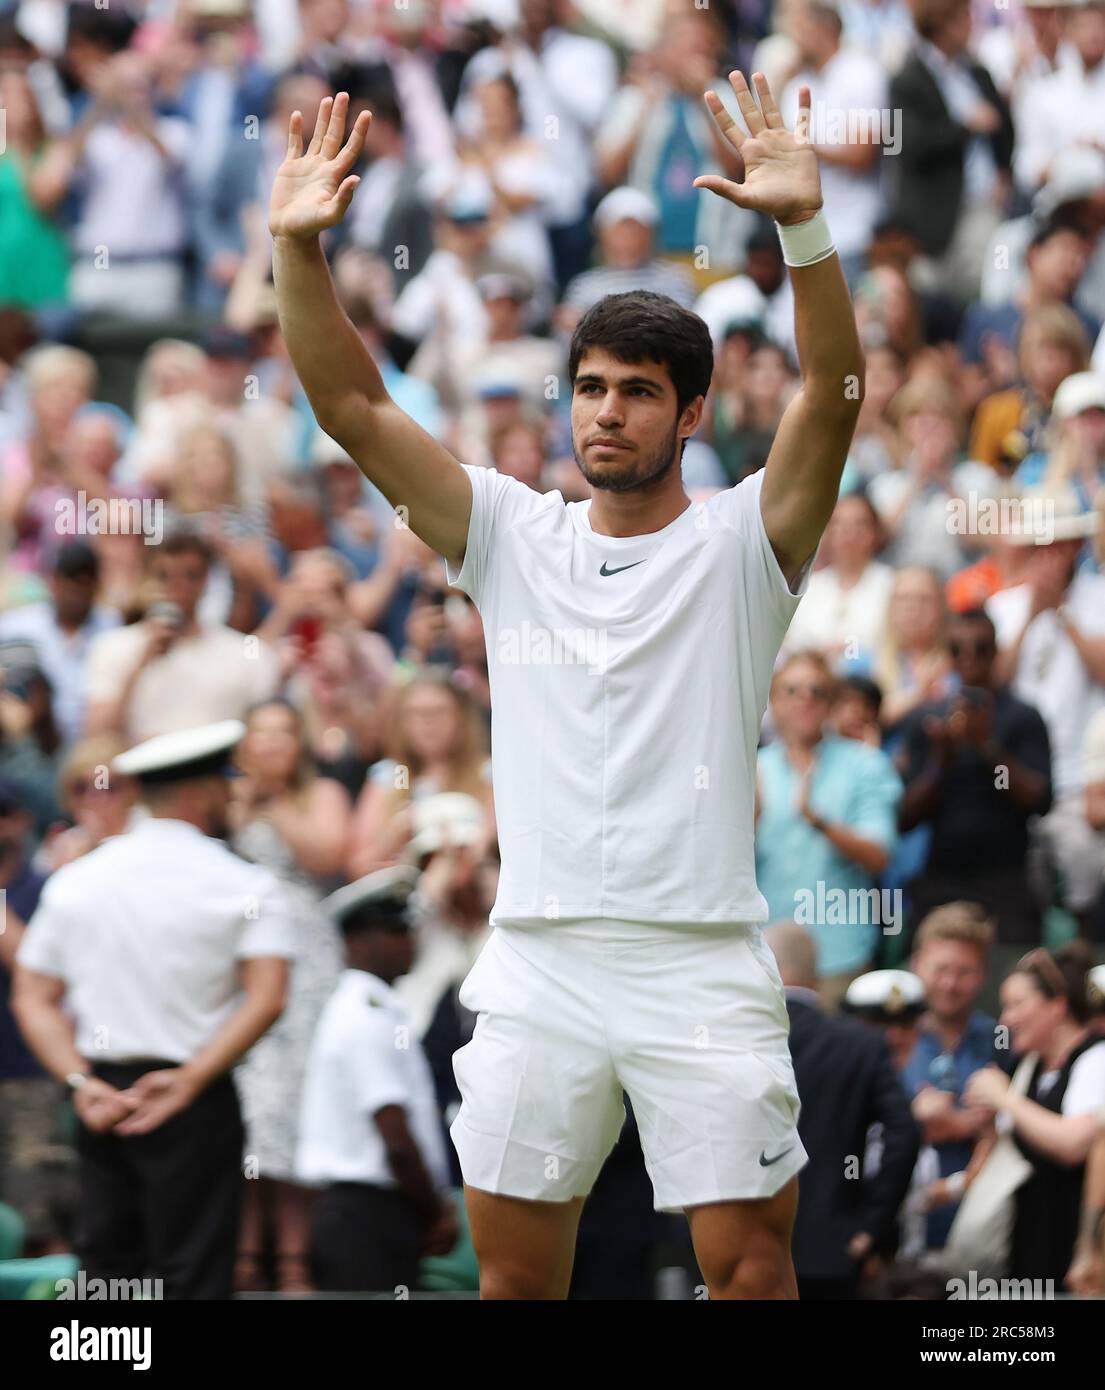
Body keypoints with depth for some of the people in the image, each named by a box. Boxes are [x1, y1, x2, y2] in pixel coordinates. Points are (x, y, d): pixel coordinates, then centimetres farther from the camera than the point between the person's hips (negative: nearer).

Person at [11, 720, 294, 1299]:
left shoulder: (74, 881, 9)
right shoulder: (245, 886, -4)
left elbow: (32, 997, 5)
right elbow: (265, 998, -15)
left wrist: (81, 1081, -4)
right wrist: (190, 1081, -16)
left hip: (102, 1095, 4)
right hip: (195, 1100, -4)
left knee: (105, 1271, 10)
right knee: (190, 1276, -2)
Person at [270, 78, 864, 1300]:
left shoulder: (741, 543, 1)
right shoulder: (512, 536, 10)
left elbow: (832, 397, -14)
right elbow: (351, 406, 3)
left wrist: (803, 227, -29)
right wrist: (298, 249, -11)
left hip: (701, 961, -3)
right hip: (537, 960, 3)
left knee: (749, 1263, -4)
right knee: (512, 1265, 6)